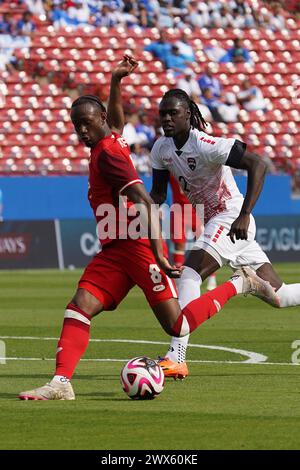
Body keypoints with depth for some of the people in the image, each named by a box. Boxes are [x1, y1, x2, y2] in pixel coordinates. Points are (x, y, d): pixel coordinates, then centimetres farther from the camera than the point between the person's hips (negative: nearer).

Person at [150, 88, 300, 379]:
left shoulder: (206, 145, -22)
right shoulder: (161, 149, 2)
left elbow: (258, 164, -26)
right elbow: (158, 193, 12)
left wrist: (244, 214, -32)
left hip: (231, 218, -8)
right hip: (212, 222, 8)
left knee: (189, 274, -24)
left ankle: (176, 357, -27)